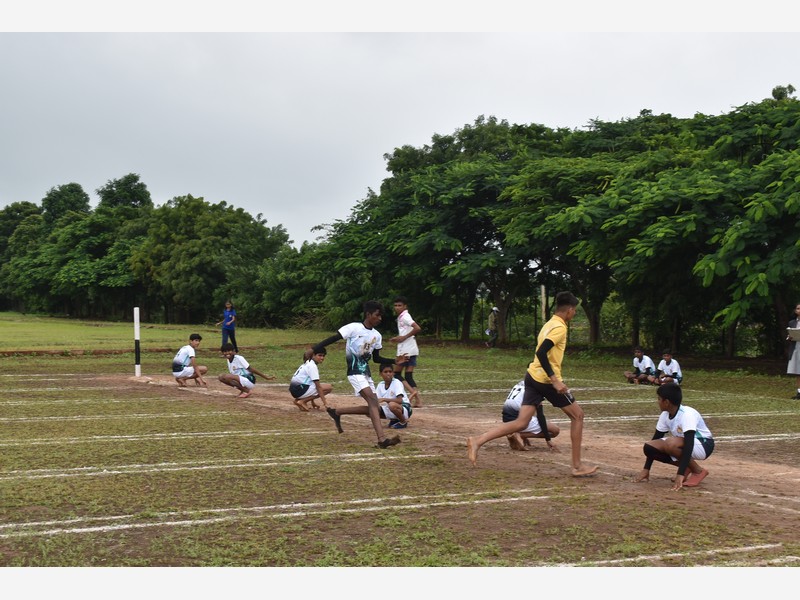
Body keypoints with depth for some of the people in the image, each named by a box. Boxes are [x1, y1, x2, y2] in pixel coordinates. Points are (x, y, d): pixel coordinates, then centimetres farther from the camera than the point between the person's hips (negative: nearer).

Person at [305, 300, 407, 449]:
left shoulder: (377, 335, 9)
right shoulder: (354, 327, -10)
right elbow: (333, 339, -12)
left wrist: (394, 361, 3)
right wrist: (313, 349, -20)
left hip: (366, 373, 8)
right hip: (355, 372, -8)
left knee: (374, 407, 6)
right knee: (373, 400, -24)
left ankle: (337, 412, 24)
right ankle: (382, 439, -33)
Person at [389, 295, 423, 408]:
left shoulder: (405, 316, -10)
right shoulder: (401, 317, 19)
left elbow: (417, 328, -24)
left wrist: (404, 337, -18)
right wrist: (397, 339, 12)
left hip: (406, 350, -9)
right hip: (412, 350, 9)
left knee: (397, 373, -2)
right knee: (408, 376, 5)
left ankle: (412, 391, -16)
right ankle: (418, 400, -2)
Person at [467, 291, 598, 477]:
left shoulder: (549, 324, 18)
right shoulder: (560, 327, -12)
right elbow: (541, 353, -24)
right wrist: (555, 380, -26)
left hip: (533, 377, 9)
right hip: (546, 380, -9)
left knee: (521, 423, 3)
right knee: (577, 415, 7)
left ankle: (477, 441, -9)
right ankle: (577, 466, 10)